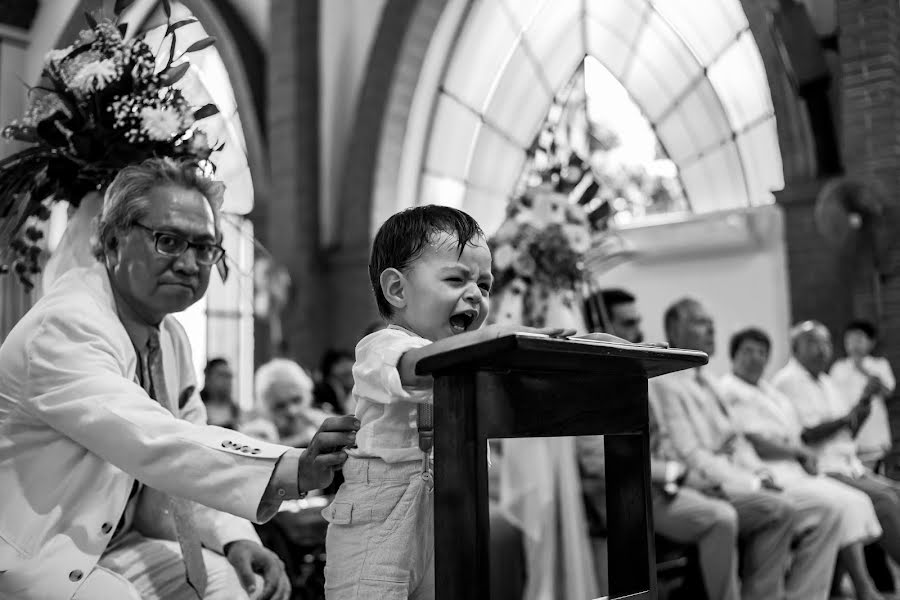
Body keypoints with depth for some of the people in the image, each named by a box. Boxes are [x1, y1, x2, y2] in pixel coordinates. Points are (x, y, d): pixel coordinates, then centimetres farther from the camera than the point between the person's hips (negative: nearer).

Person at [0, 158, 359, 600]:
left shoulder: (170, 337, 6)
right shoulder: (64, 328, -23)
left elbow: (187, 454, 7)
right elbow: (152, 443, -36)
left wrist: (234, 538, -11)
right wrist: (292, 469, -44)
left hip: (112, 544, 8)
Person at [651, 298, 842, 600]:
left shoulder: (707, 382, 22)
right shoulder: (664, 383, -7)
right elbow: (689, 454, -14)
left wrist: (760, 473, 0)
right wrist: (750, 483, -17)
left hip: (737, 482, 9)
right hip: (705, 490, -9)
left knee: (826, 511, -5)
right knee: (780, 509, -31)